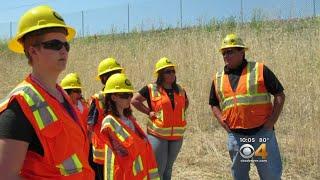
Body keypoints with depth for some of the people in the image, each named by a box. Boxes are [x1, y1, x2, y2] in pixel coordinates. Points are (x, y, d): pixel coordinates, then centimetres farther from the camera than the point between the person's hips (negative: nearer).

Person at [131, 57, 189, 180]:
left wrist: (180, 113, 10)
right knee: (158, 168, 1)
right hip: (157, 135, -5)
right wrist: (149, 112, -8)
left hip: (177, 135, 5)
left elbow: (186, 102, 26)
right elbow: (134, 101, -3)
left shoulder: (180, 90, 7)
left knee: (168, 167, 18)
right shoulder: (151, 89, -8)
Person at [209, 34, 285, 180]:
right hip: (235, 136, 4)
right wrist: (221, 120, 1)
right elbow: (214, 104, 18)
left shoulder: (260, 69, -4)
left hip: (262, 133, -3)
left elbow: (279, 95, -1)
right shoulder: (218, 78, 8)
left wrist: (272, 121, -9)